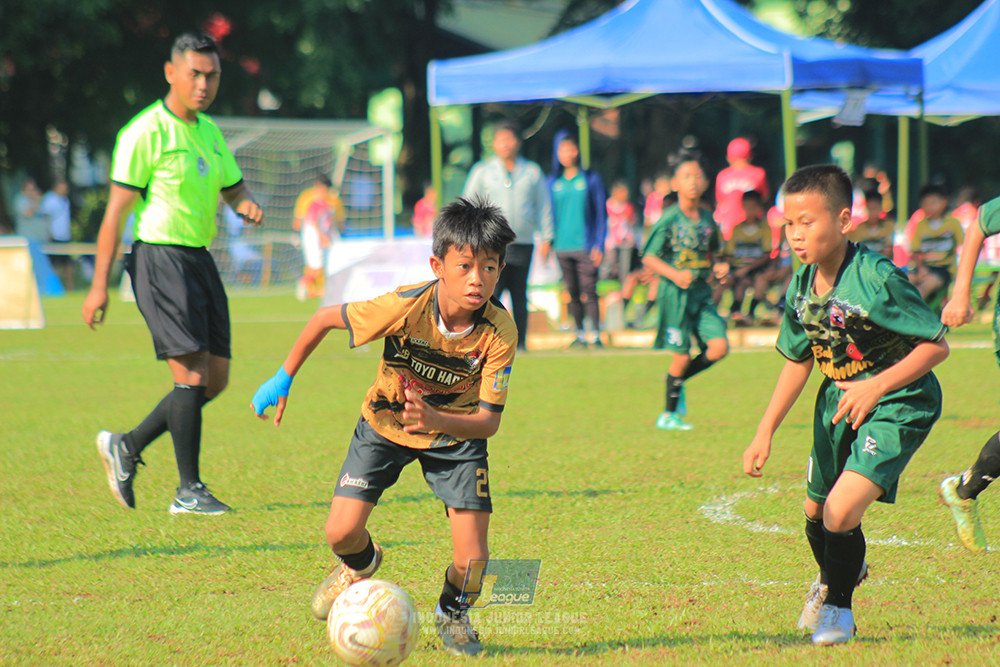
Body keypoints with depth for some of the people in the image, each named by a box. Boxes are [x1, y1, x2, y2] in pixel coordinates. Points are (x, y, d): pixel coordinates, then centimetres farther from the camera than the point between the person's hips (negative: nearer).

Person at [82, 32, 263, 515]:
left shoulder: (210, 132, 14)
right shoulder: (146, 133, -10)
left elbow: (234, 189, 25)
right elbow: (117, 209, -10)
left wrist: (248, 205, -2)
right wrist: (99, 285, -13)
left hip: (200, 259, 8)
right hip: (160, 257, -8)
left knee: (215, 380, 7)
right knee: (192, 375, -14)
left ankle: (126, 447, 22)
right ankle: (189, 491, -7)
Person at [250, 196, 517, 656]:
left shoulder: (499, 332, -28)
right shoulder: (405, 307, -31)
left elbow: (489, 420, -27)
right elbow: (325, 318, -14)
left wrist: (435, 420, -45)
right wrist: (283, 380, -8)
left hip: (457, 433, 0)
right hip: (385, 425, 0)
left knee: (471, 564, -12)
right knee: (341, 534, -13)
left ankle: (452, 611, 25)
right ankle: (361, 563, 28)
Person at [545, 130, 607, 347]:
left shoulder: (591, 179, 2)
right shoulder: (553, 182, 10)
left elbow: (601, 213, 3)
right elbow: (549, 213, 16)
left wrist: (599, 245, -4)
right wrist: (547, 241, 5)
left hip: (585, 247, -3)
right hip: (562, 246, 3)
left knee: (589, 292, -8)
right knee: (572, 293, 6)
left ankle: (596, 335, -2)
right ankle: (580, 335, 14)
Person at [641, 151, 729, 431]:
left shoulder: (707, 218, 8)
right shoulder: (670, 219, -9)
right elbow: (649, 258, -8)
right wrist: (675, 274, -21)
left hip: (702, 292, 5)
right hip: (675, 292, -5)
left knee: (719, 347, -7)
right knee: (682, 355, -4)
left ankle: (677, 380, 19)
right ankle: (669, 415, 13)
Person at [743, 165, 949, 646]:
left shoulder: (877, 279, -27)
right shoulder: (801, 287, -4)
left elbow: (937, 345, -21)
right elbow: (798, 360, 11)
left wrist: (877, 386, -32)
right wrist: (764, 433, 9)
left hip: (899, 405, -7)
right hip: (839, 399, 7)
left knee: (842, 511, -20)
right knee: (815, 512, 18)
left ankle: (838, 607, 9)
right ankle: (834, 575, 54)